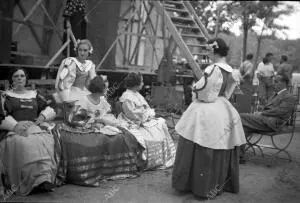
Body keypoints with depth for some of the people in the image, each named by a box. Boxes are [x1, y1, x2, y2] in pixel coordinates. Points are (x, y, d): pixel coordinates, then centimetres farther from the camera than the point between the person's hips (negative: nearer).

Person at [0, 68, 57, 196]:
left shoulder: (34, 95, 25)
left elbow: (51, 110, 23)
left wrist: (43, 116, 0)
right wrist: (15, 125, -16)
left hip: (35, 128, 2)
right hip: (13, 131, -2)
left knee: (46, 142, -32)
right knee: (24, 144, -37)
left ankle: (45, 179, -37)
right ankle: (41, 179, -39)